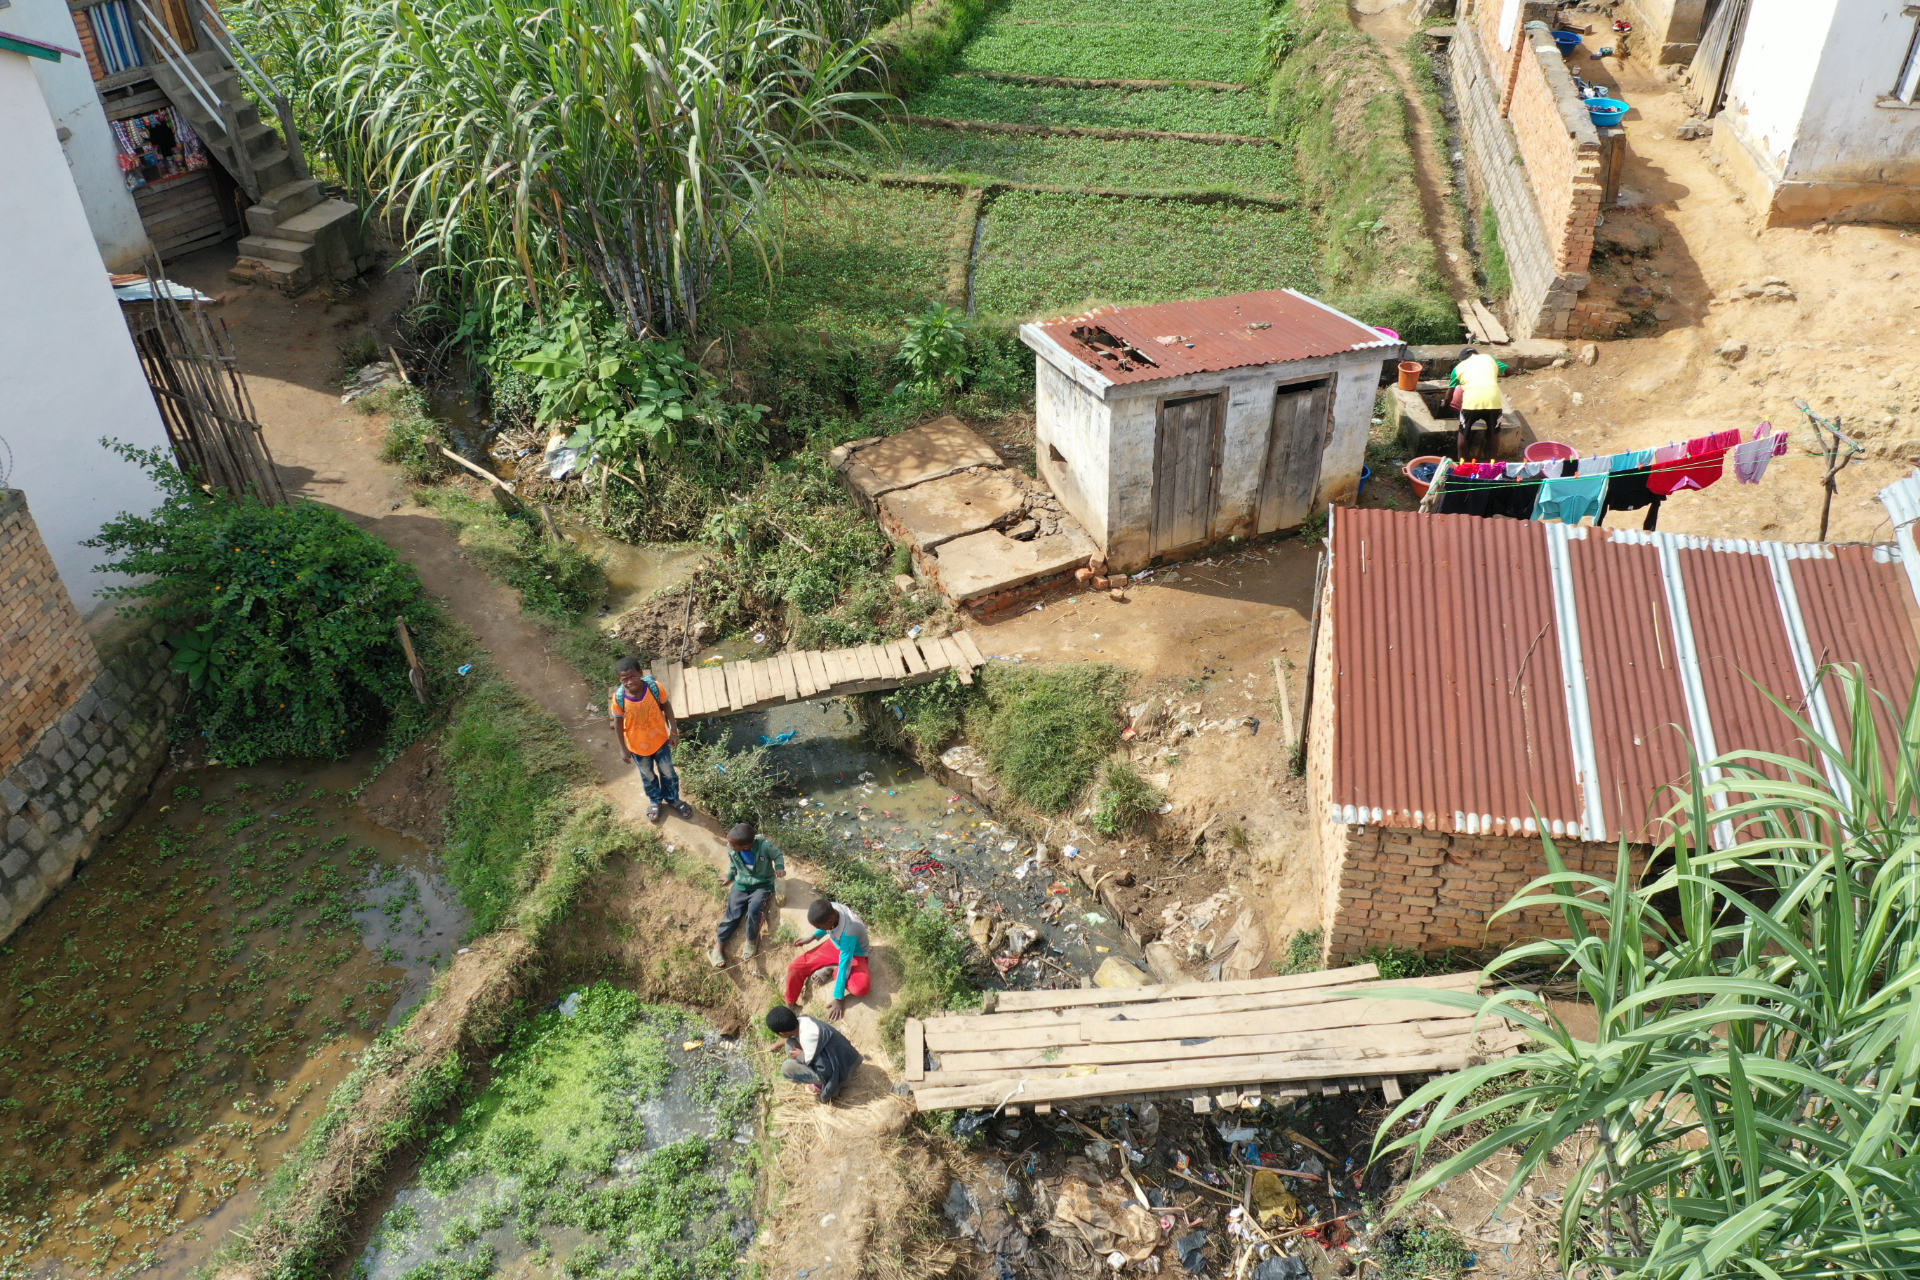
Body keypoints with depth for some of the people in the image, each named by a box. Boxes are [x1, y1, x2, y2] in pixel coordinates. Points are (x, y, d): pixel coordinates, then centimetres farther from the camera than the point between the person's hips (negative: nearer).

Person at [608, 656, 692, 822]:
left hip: (660, 740, 1)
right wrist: (623, 748, -5)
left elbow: (666, 706, -9)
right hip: (638, 746, 0)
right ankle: (655, 801, 54)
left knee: (668, 773, 22)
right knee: (648, 777, 25)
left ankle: (673, 799, 51)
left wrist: (674, 732, -6)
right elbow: (618, 723, -12)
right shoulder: (618, 698, -28)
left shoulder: (654, 687, -27)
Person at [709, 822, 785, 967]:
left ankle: (751, 940, -5)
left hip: (763, 885, -4)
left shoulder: (764, 845, -26)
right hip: (741, 884, 4)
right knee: (733, 913, -9)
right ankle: (719, 946, 1)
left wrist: (779, 867, -24)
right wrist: (730, 876, 25)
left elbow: (778, 855, -6)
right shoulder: (731, 849, -13)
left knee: (753, 909, -28)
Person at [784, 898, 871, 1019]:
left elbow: (845, 963, -31)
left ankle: (834, 969, -6)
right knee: (795, 967, -10)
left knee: (861, 987, -35)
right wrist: (812, 937, 0)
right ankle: (789, 1005, 14)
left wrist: (839, 999, -24)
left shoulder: (848, 932, -41)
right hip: (834, 945, 5)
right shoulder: (830, 909, -25)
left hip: (854, 955, -5)